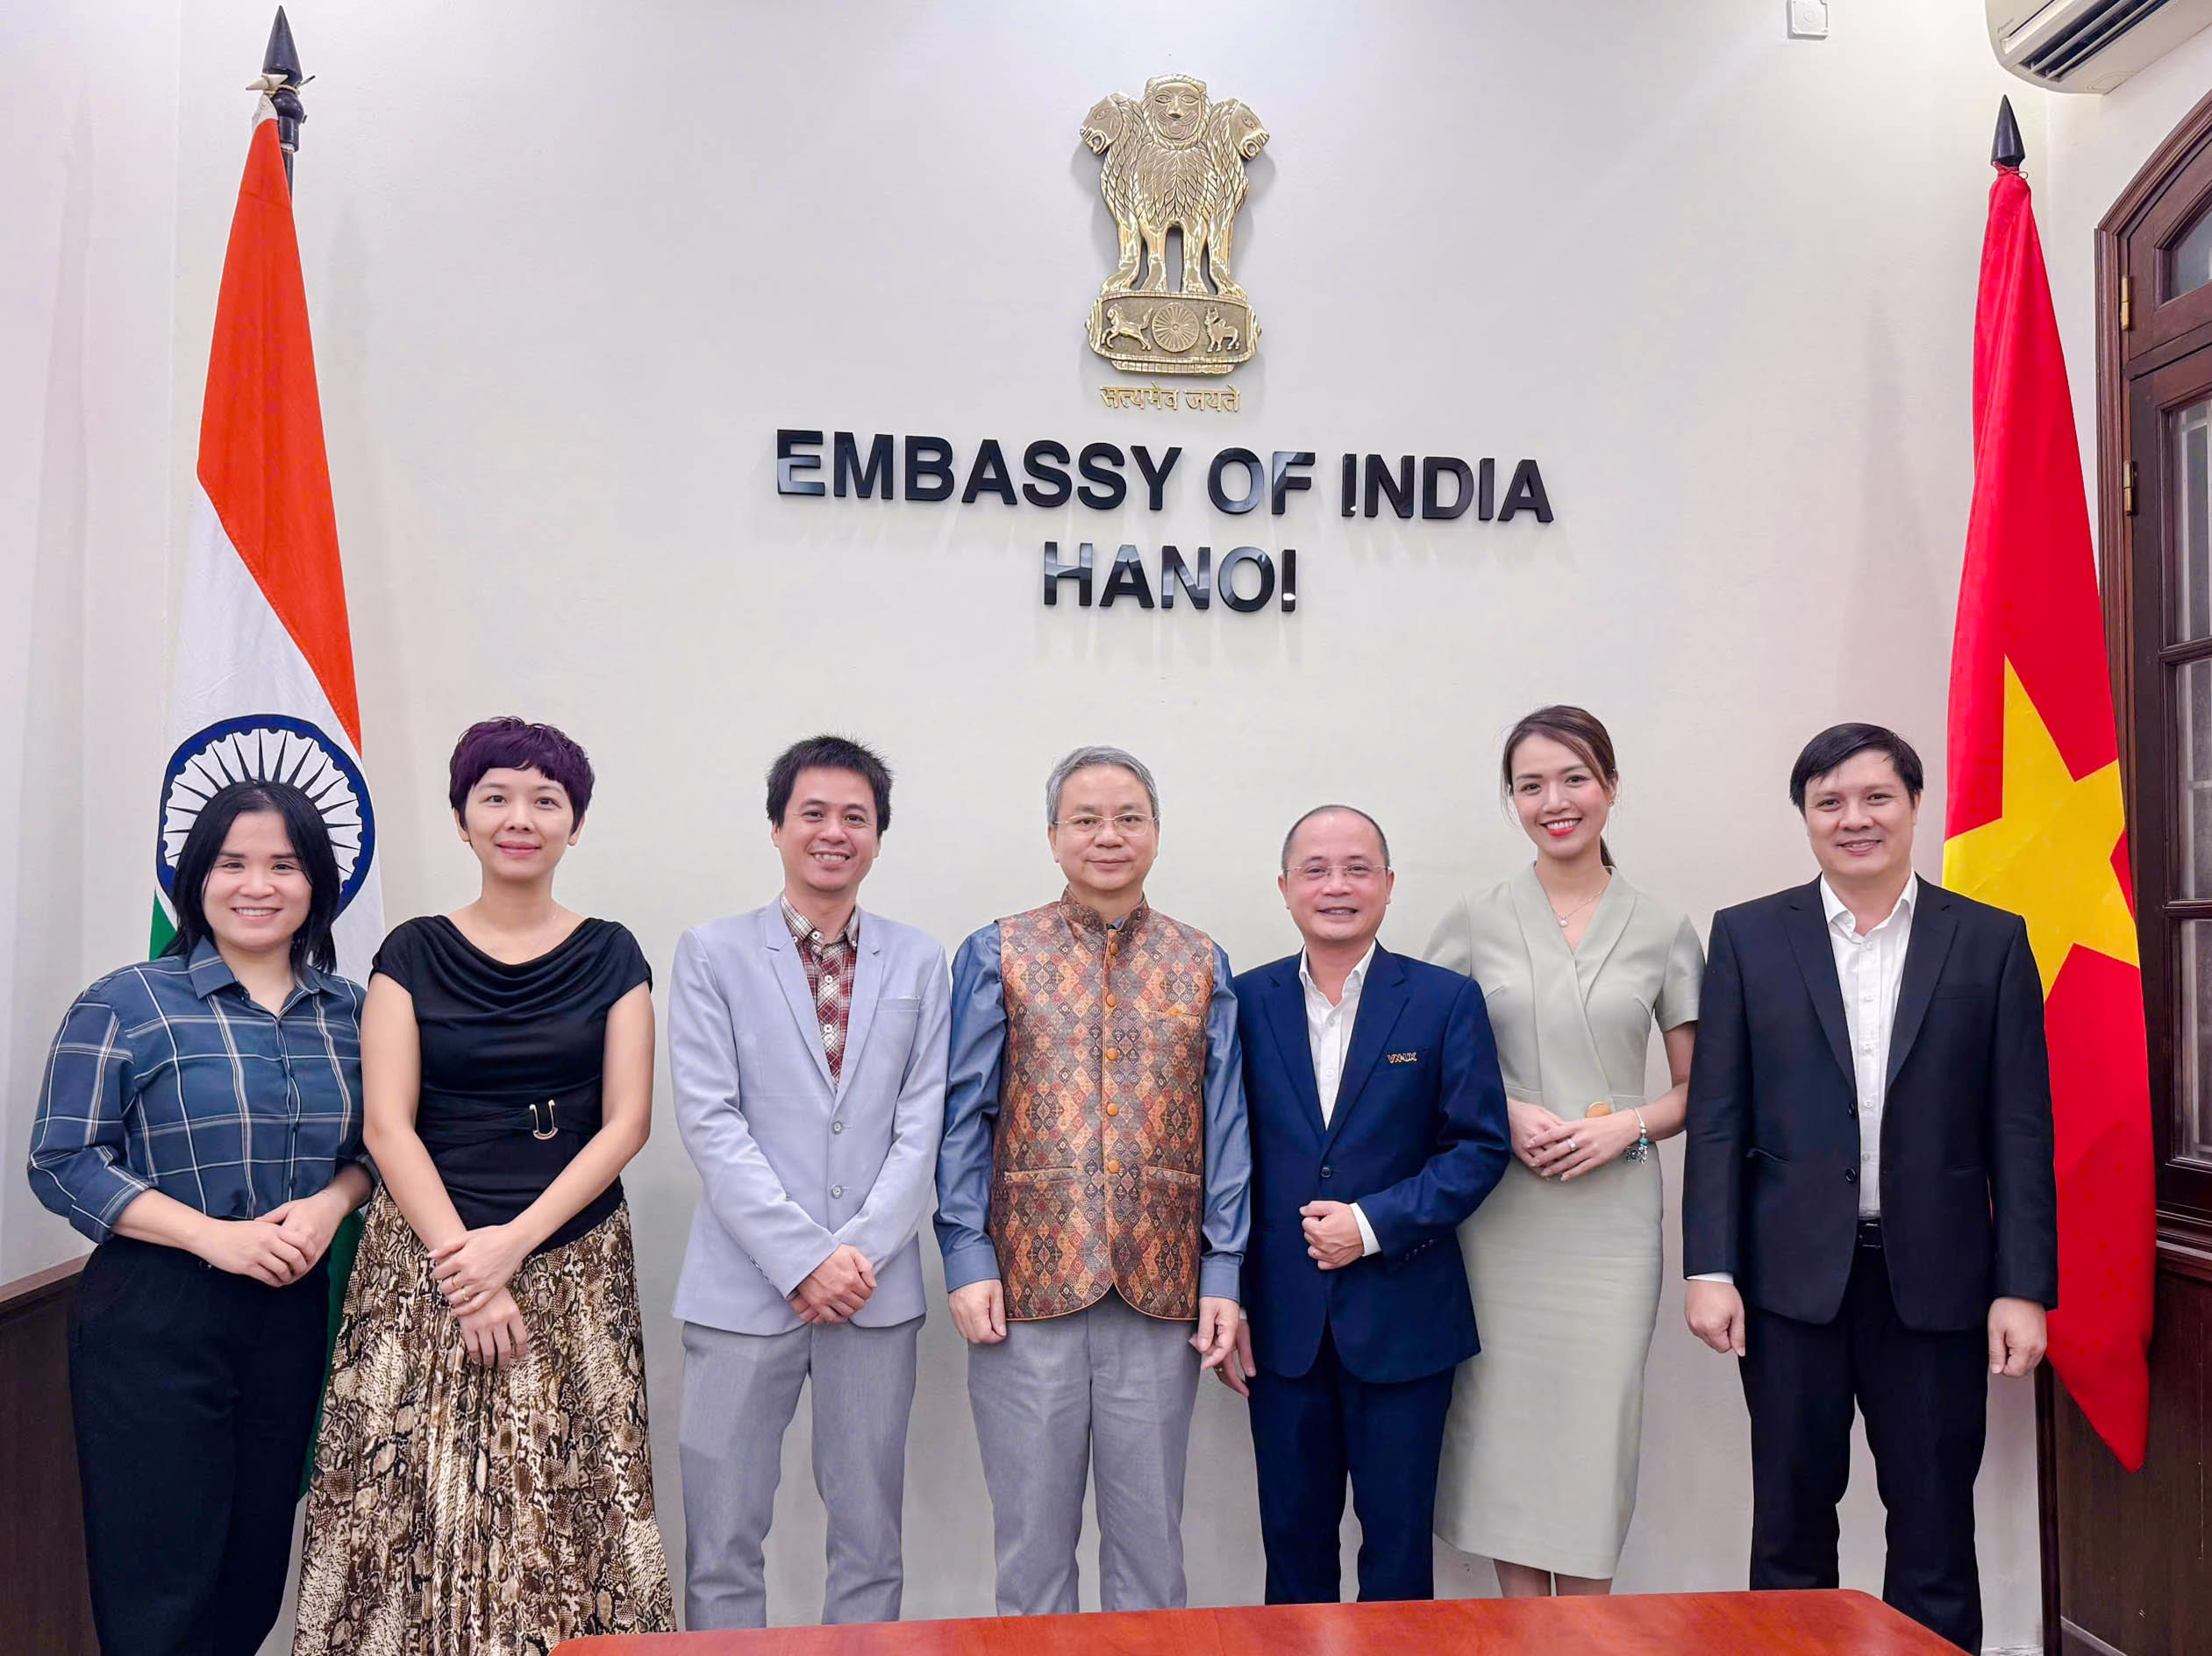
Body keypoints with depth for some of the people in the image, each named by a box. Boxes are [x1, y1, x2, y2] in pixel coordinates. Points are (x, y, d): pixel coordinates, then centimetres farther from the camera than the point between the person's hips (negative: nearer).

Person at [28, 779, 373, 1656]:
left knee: (255, 1576, 13)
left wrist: (331, 1204, -8)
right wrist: (212, 1234, -17)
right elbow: (63, 1161, -8)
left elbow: (373, 1144, 14)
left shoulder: (347, 1010, 8)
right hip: (155, 1318, -4)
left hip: (294, 1313, 4)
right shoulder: (127, 1004, -4)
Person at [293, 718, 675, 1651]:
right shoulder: (413, 954, 5)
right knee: (417, 1500, -2)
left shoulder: (610, 956, 5)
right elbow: (389, 1127, -2)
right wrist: (461, 1261, -12)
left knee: (566, 1512, -1)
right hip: (424, 1263, 0)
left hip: (574, 1267, 0)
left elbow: (625, 1124, -1)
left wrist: (515, 1243, -11)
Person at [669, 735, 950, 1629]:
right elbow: (710, 1120, -6)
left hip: (876, 1287, 2)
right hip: (745, 1286, -2)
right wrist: (803, 1258, -12)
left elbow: (921, 1125, 4)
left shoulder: (919, 961, 9)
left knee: (870, 1535, 10)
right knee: (722, 1538, 4)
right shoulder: (711, 953, 2)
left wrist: (859, 1252, -8)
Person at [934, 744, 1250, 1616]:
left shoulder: (1201, 965, 7)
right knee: (1032, 1530, 9)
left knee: (1150, 1528, 12)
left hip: (1162, 1284, 1)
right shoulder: (997, 955, 2)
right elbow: (964, 1115, 1)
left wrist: (1223, 1272, 0)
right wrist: (967, 1256, -6)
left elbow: (1224, 1124, 6)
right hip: (1029, 1279, -1)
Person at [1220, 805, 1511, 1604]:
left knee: (1398, 1541, 10)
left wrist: (1374, 1224, -14)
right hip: (1281, 1323, 2)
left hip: (1401, 1320, -1)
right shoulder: (1247, 1002, 3)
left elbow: (1481, 1145, -4)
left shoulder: (1445, 1000, -2)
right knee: (1293, 1538, 13)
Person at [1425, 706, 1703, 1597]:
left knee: (1595, 1425, 3)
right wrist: (1506, 1114, -12)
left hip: (1611, 1215, 0)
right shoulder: (1474, 923, 2)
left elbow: (1695, 1088, 10)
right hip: (1499, 1215, 0)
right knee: (1503, 1426, 4)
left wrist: (1626, 1125, -9)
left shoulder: (1664, 932, 4)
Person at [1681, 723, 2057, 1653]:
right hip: (1793, 1278, 0)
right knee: (1790, 1525, 10)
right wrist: (1709, 1268, -6)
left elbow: (2021, 1131, 2)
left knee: (1935, 1532, 9)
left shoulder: (1992, 942, 4)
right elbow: (1717, 1118, 0)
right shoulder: (1748, 938, 3)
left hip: (1936, 1280, 0)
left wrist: (2024, 1288, -4)